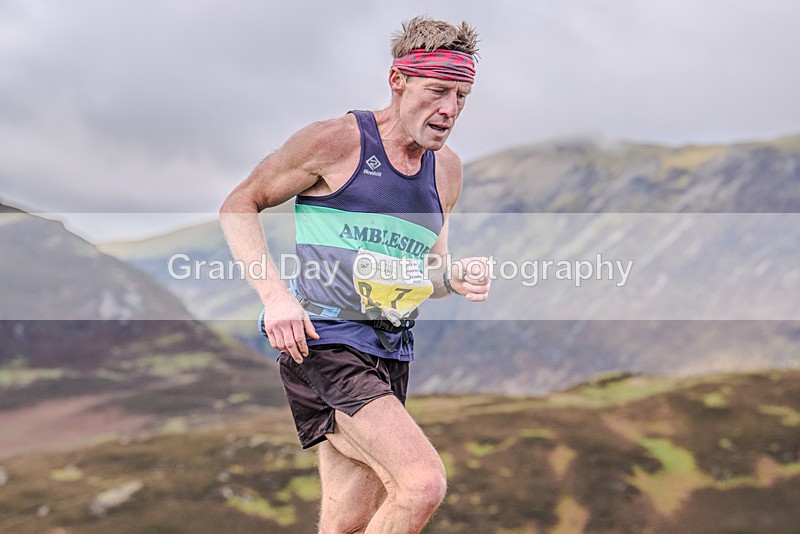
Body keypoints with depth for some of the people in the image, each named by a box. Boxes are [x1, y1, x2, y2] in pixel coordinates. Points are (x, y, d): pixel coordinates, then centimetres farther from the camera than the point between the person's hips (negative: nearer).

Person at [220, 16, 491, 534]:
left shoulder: (447, 169, 13)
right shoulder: (337, 140, -7)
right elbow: (238, 206, -1)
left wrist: (456, 278, 0)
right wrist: (275, 293, -15)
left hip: (392, 354, 8)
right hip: (325, 340, -7)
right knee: (424, 482, -23)